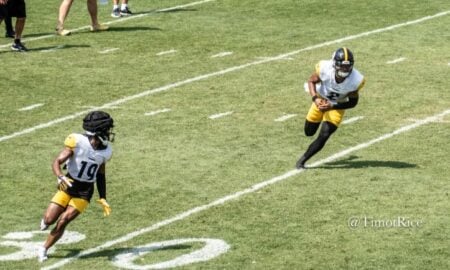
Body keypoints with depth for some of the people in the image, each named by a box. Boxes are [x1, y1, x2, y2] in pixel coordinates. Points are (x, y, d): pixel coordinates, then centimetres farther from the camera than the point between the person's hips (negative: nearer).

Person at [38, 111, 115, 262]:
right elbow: (57, 162, -21)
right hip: (68, 186, -2)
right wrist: (60, 177, -41)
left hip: (85, 192, 2)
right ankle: (46, 219, 32)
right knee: (49, 220, -7)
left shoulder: (104, 151, -2)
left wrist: (102, 199, 10)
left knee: (63, 221, -12)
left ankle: (44, 250, 4)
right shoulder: (78, 142, -19)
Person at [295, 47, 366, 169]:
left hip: (336, 106, -1)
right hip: (321, 100, 1)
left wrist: (332, 106, -29)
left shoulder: (355, 80, -32)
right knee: (309, 132, 13)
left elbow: (352, 102, -16)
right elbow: (311, 81, -12)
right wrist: (315, 98, -28)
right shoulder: (325, 69, -33)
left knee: (323, 136, -12)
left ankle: (302, 160, 4)